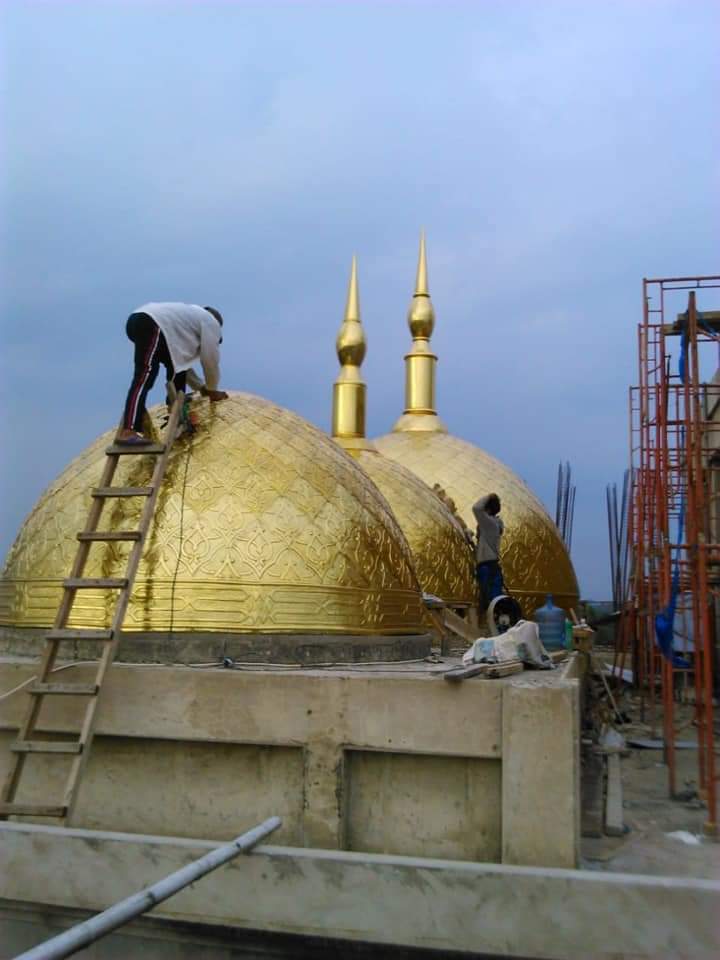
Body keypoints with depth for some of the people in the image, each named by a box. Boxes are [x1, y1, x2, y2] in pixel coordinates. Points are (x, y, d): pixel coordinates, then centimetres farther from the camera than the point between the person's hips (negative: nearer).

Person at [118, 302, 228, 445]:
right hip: (150, 325, -10)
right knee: (145, 376, -20)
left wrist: (201, 387, 36)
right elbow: (210, 360, 12)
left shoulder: (192, 318, 38)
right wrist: (212, 390, 25)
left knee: (176, 365, 22)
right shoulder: (211, 322, 16)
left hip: (139, 321, 10)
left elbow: (182, 359, 36)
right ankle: (127, 432, -33)